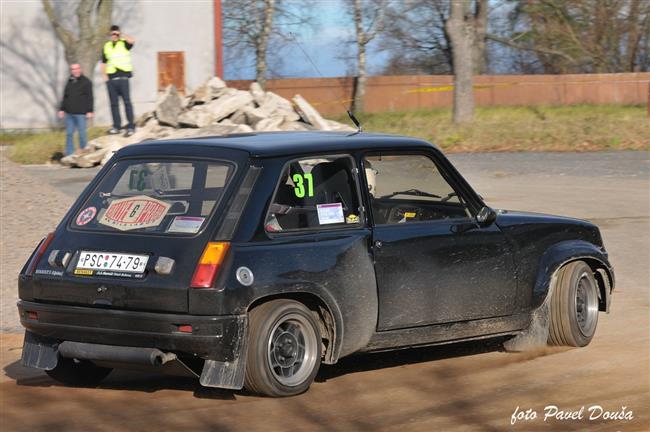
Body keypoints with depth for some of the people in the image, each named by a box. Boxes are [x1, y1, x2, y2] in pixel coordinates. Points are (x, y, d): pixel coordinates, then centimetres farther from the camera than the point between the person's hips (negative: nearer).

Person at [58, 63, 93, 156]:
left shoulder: (86, 82, -1)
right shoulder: (69, 82, 14)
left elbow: (90, 98, -4)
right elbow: (65, 97, 21)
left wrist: (89, 111, -10)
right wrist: (62, 109, 16)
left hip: (80, 113, -5)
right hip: (69, 113, 5)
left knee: (82, 133, -2)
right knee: (69, 134, 5)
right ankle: (69, 154, 9)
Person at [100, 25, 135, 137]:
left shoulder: (124, 44, 2)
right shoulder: (106, 46, 14)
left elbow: (132, 41, -22)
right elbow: (103, 63, 19)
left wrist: (122, 36, -9)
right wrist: (105, 75, 7)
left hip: (123, 77, -5)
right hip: (111, 79, 5)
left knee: (127, 101, -7)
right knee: (114, 103, 7)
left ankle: (131, 126, -6)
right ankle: (116, 126, 12)